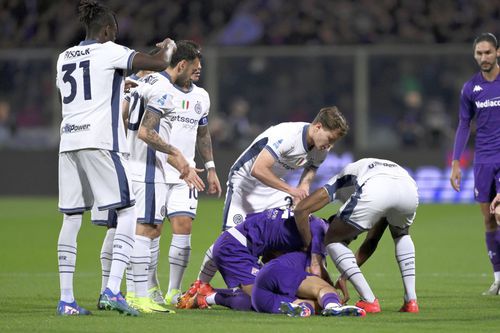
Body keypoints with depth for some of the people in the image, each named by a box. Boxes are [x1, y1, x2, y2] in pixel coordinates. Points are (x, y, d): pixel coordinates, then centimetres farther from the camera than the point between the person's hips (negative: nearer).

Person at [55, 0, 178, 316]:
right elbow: (158, 63, -6)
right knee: (127, 212, -1)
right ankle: (113, 288, -14)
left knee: (71, 219, 7)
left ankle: (66, 298, 5)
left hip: (69, 142, 7)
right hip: (100, 142, -7)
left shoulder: (65, 58, 16)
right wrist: (168, 48, 16)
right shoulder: (108, 51, -2)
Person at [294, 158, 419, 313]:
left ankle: (369, 301, 10)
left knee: (333, 241, 20)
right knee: (401, 234, 39)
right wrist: (347, 274, 53)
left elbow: (301, 210, 21)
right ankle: (411, 300, 26)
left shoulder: (340, 180, 35)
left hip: (374, 190, -5)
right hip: (410, 190, 5)